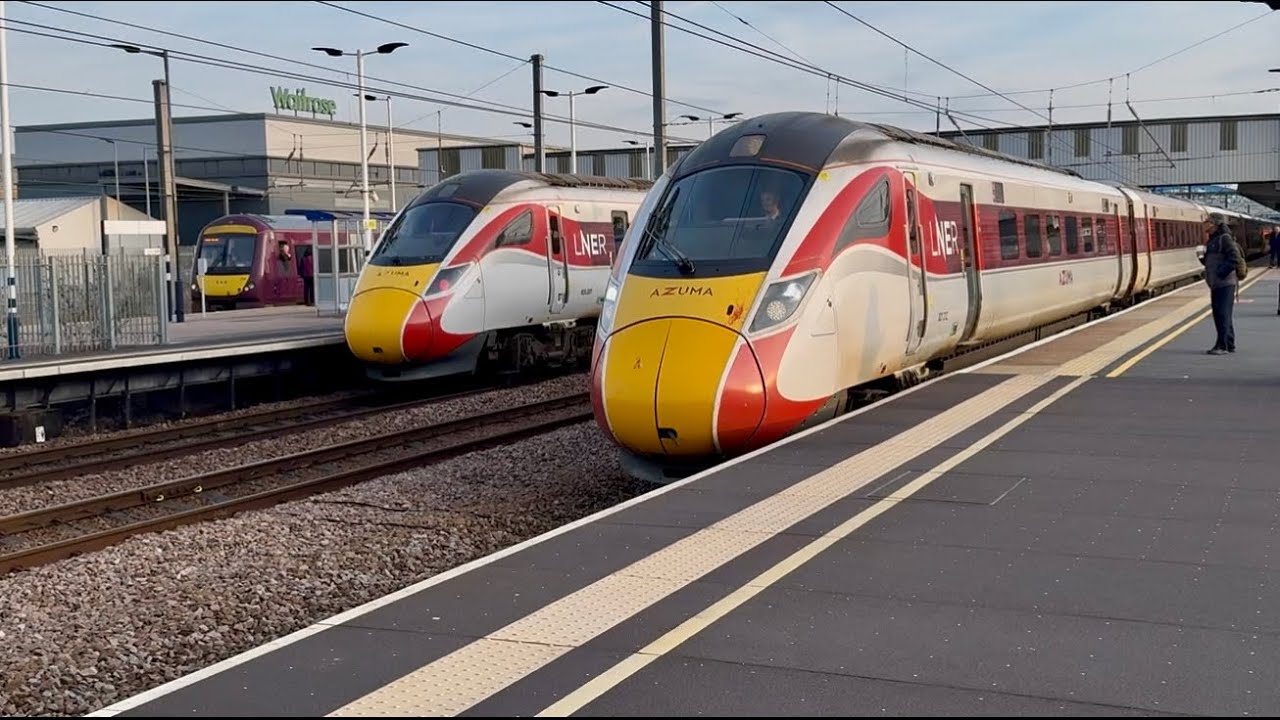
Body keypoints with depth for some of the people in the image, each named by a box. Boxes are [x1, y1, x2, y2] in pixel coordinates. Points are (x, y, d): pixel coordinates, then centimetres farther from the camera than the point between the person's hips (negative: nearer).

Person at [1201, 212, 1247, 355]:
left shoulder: (1225, 239, -12)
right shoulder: (1213, 240, 17)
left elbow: (1235, 259, -20)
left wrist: (1222, 272, -21)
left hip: (1225, 283, -10)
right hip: (1216, 284, 10)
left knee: (1223, 314, -9)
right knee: (1219, 314, 13)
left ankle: (1222, 345, -8)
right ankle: (1229, 345, 21)